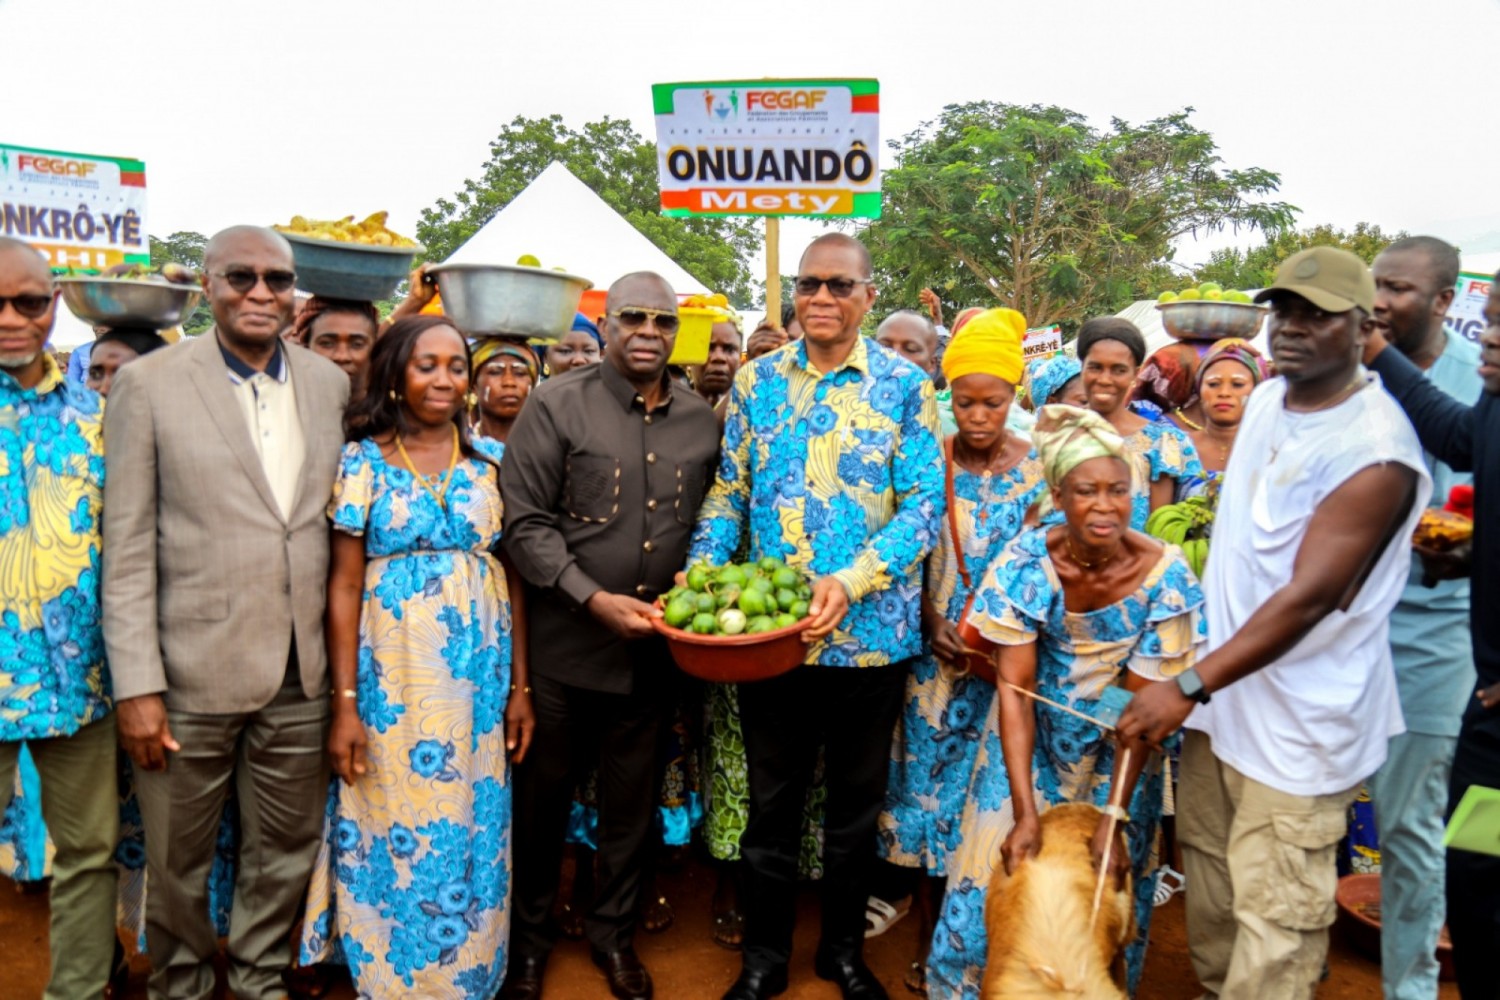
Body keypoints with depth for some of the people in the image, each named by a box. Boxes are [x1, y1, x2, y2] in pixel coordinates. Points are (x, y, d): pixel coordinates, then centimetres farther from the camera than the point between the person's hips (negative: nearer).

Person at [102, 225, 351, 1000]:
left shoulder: (330, 383, 5)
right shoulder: (148, 383, -4)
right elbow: (128, 546, -6)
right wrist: (136, 685, -10)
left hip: (301, 674, 3)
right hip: (192, 673, -3)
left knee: (285, 852, 17)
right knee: (177, 862, 15)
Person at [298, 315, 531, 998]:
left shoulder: (491, 459, 4)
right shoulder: (362, 460, -1)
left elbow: (514, 575, 4)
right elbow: (345, 586, -4)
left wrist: (519, 686, 1)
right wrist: (345, 704, -8)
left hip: (478, 672, 2)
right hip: (392, 672, -2)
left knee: (471, 829, 10)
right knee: (392, 829, 7)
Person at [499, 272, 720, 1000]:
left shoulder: (702, 421, 4)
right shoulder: (557, 406, -7)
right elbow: (526, 522, -11)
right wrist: (595, 598, -18)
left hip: (655, 644, 3)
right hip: (566, 641, -3)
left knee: (633, 796, 15)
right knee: (546, 790, 13)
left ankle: (614, 931, 36)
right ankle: (529, 933, 35)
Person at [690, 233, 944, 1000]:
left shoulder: (905, 385, -2)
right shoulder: (756, 380, 5)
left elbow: (923, 502, -9)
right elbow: (728, 490, 5)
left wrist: (851, 582, -22)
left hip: (871, 634, -1)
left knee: (856, 804, 16)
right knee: (771, 802, 14)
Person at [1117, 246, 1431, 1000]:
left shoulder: (1376, 451, -19)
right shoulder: (1266, 400, 6)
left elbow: (1308, 597, -23)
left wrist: (1188, 687, -23)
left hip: (1299, 721, -8)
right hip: (1221, 688, 8)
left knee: (1274, 913, 1)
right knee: (1208, 866, 20)